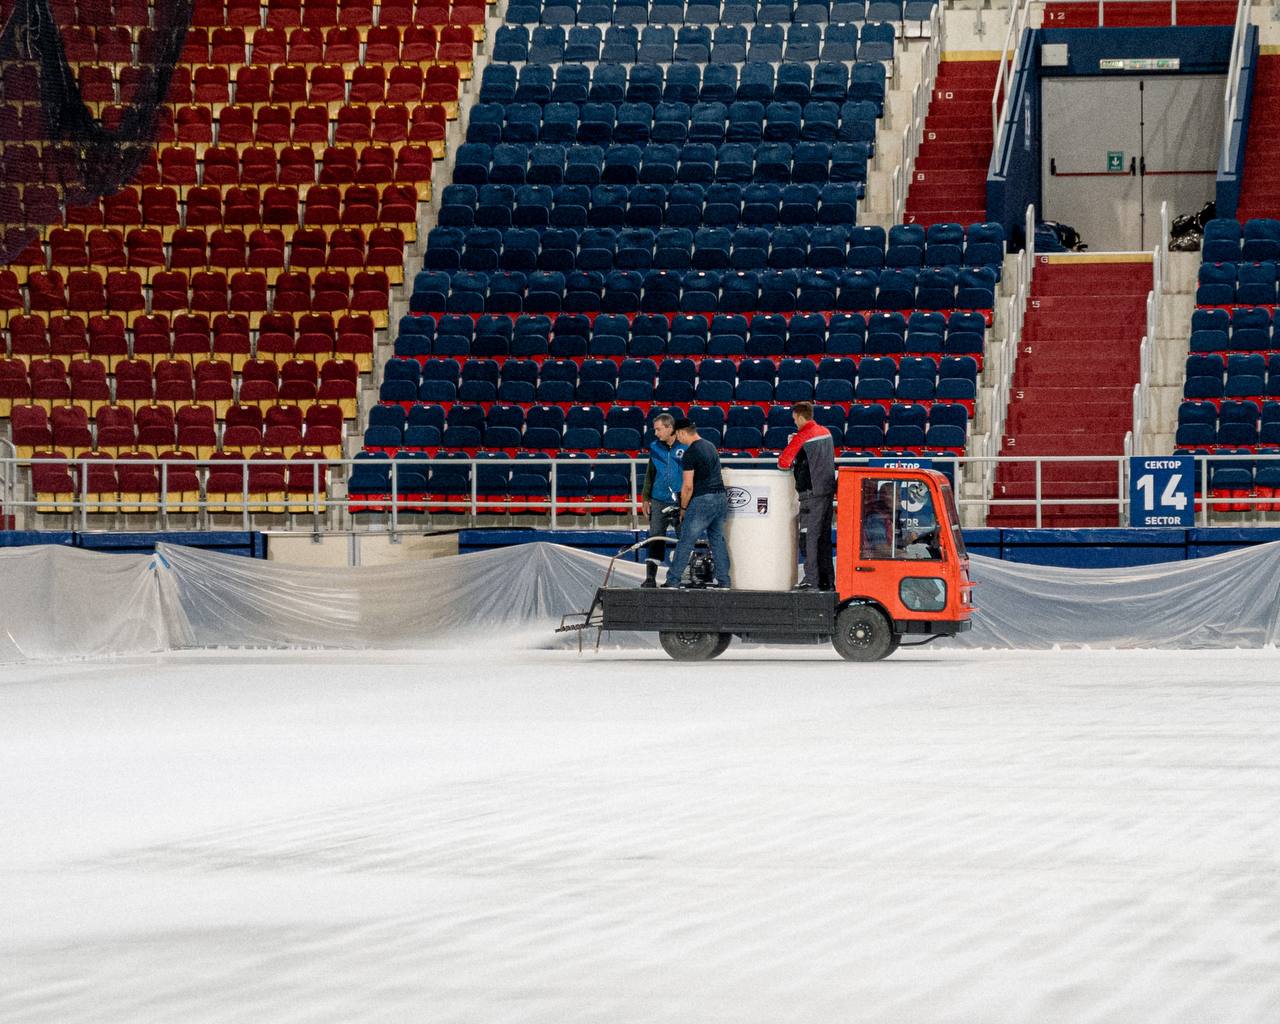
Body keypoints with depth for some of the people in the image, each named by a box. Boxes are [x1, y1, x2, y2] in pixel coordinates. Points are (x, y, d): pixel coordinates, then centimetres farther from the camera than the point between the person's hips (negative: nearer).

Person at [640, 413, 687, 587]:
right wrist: (645, 498, 11)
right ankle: (650, 578, -3)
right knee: (655, 538, -3)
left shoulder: (685, 448, -7)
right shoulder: (655, 447, 6)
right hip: (659, 502, 3)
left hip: (681, 502, -3)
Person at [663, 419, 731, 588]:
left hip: (703, 500, -8)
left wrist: (683, 508, -1)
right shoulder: (710, 446, 14)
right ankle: (723, 581, 10)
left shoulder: (691, 453, -13)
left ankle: (673, 581, 0)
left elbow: (688, 486, -15)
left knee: (685, 542, -2)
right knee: (718, 540, 12)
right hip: (721, 498, 8)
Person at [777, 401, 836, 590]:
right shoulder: (825, 432, 11)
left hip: (812, 492, -7)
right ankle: (827, 580, 13)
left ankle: (811, 580, -8)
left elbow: (783, 462, -13)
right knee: (824, 536, 12)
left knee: (810, 536, -5)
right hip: (828, 489, 7)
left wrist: (789, 464, 9)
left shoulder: (802, 437, -12)